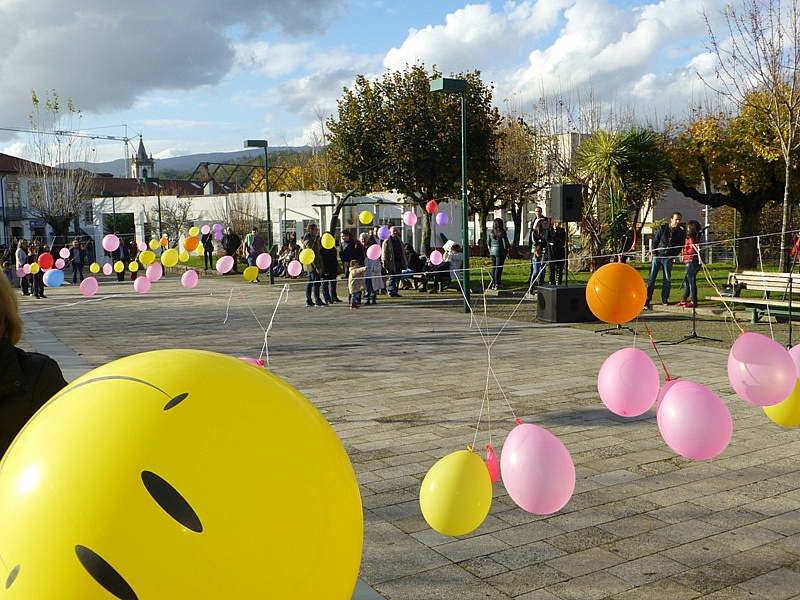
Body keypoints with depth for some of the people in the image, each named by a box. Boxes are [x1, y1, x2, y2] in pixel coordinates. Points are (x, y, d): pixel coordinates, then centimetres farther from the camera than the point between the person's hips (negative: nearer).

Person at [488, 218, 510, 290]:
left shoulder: (491, 233, 3)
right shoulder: (502, 233, -13)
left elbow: (489, 243, 9)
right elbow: (506, 244, -13)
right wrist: (507, 250, 5)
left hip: (492, 252, 5)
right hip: (500, 252, -5)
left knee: (493, 268, 12)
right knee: (498, 268, -1)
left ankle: (493, 284, 15)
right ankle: (497, 285, -1)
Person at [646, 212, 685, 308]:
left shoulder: (681, 233, 3)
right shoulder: (663, 228, 1)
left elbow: (680, 247, 8)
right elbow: (655, 241, 4)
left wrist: (673, 255, -3)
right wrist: (654, 253, -3)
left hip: (668, 258, 1)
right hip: (657, 256, -1)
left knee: (667, 279, 1)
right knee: (651, 278, -2)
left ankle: (664, 300, 10)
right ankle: (647, 299, 1)